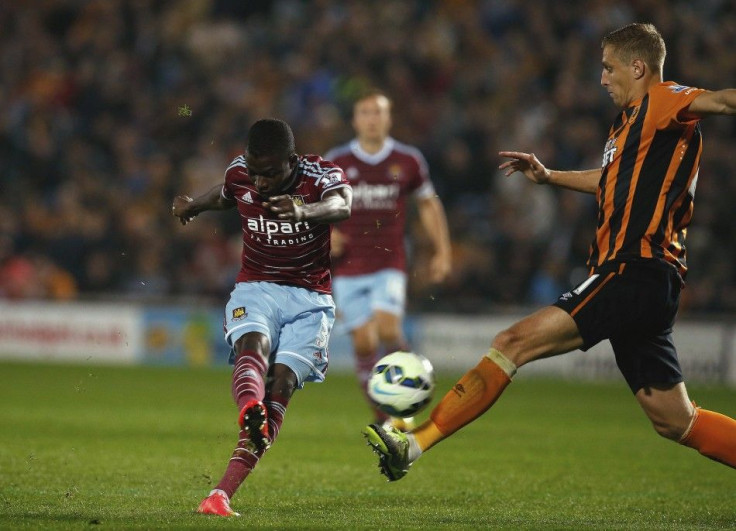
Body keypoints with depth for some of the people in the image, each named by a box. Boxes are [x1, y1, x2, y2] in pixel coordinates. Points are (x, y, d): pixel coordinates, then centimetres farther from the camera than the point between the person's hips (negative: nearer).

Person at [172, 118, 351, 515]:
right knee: (254, 347, -31)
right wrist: (191, 206, 5)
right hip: (255, 288, 2)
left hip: (309, 299, -2)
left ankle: (223, 492, -23)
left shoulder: (322, 176, -14)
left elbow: (341, 206, -38)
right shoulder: (240, 174, -2)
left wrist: (304, 210, -59)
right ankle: (250, 412, -65)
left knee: (281, 385, -18)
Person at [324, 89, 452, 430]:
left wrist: (442, 251, 12)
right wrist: (324, 234, -9)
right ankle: (382, 420, 10)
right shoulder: (335, 163, 2)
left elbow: (428, 204, 16)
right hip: (349, 270, 1)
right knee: (364, 344, -3)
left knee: (388, 330, -21)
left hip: (390, 266, -1)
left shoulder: (408, 161, 4)